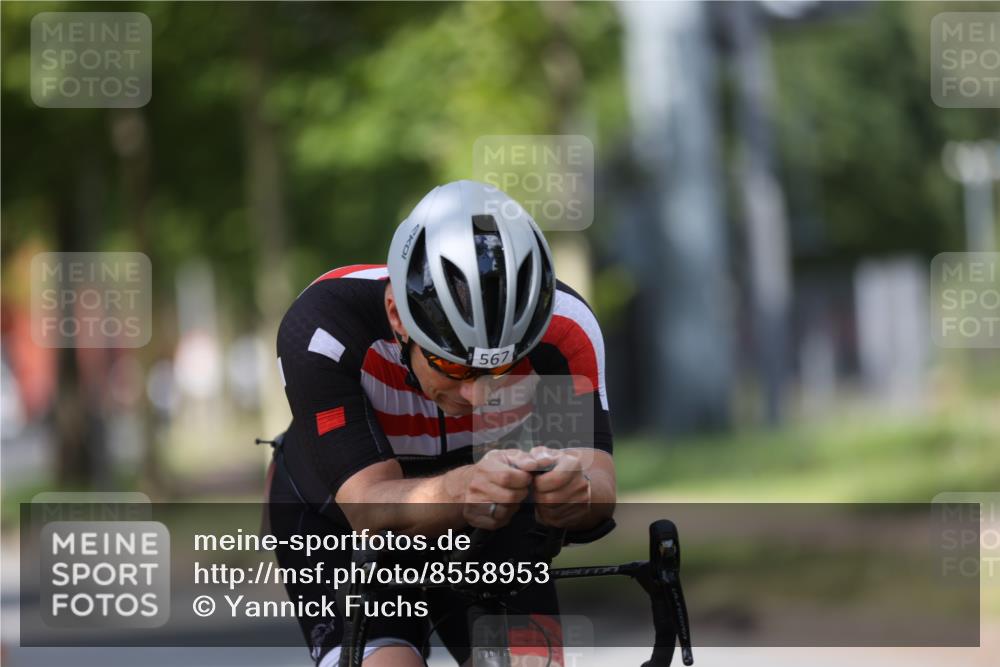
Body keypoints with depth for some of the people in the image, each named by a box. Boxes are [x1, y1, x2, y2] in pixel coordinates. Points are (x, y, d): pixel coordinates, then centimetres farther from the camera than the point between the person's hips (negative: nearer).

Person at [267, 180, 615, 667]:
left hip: (485, 529, 3)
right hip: (340, 524, -2)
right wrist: (460, 490, -62)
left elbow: (600, 488, -36)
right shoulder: (322, 329, -35)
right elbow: (371, 508, -40)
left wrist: (576, 491, -61)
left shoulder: (564, 329, -28)